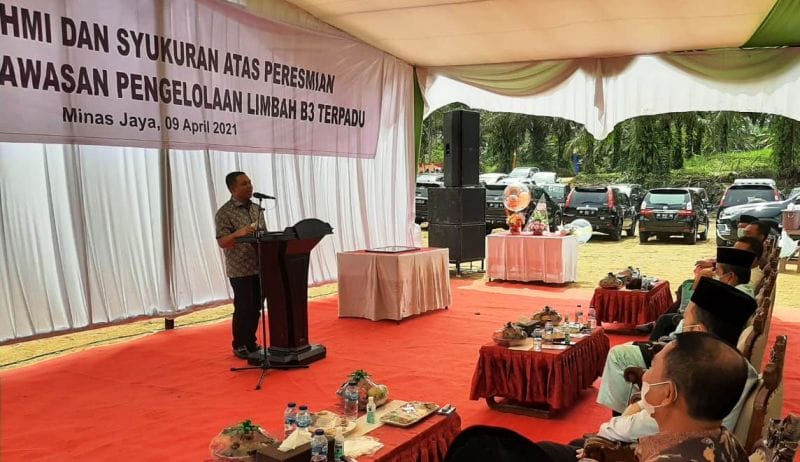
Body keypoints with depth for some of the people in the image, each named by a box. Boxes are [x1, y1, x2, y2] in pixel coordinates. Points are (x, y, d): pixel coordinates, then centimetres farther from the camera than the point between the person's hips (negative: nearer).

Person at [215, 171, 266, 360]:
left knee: (256, 308, 11)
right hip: (240, 270, -6)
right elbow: (222, 242, -15)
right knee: (243, 309, 0)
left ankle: (251, 343, 24)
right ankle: (240, 346, 14)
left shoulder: (256, 209, 13)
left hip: (259, 267, 6)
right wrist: (238, 233, -32)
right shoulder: (225, 212, -7)